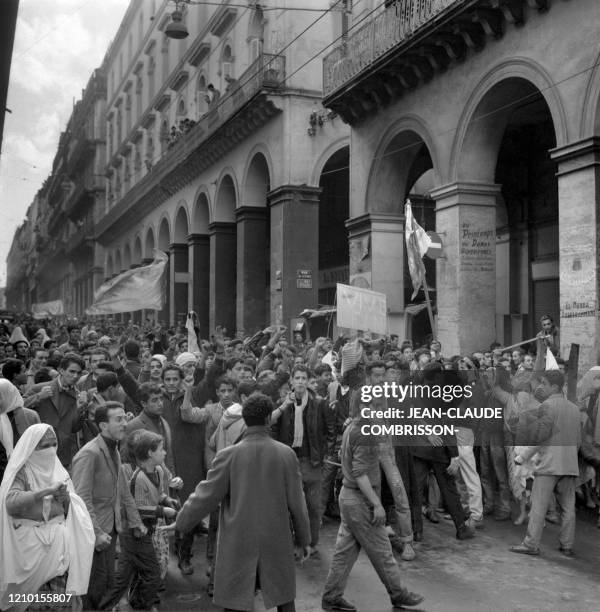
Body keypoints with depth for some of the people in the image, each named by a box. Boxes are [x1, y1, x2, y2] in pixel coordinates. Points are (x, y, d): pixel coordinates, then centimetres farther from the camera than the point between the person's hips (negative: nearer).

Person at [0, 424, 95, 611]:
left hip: (59, 541, 4)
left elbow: (72, 511, 13)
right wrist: (47, 491, -27)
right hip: (30, 543, -4)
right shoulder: (21, 472, -4)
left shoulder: (58, 470, 10)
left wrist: (66, 499, -9)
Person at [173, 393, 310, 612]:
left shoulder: (228, 455, -11)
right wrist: (302, 539, 13)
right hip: (277, 544, 1)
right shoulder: (286, 454, -7)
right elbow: (296, 502, 0)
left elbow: (205, 497, -5)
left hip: (238, 545, -1)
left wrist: (180, 524, 10)